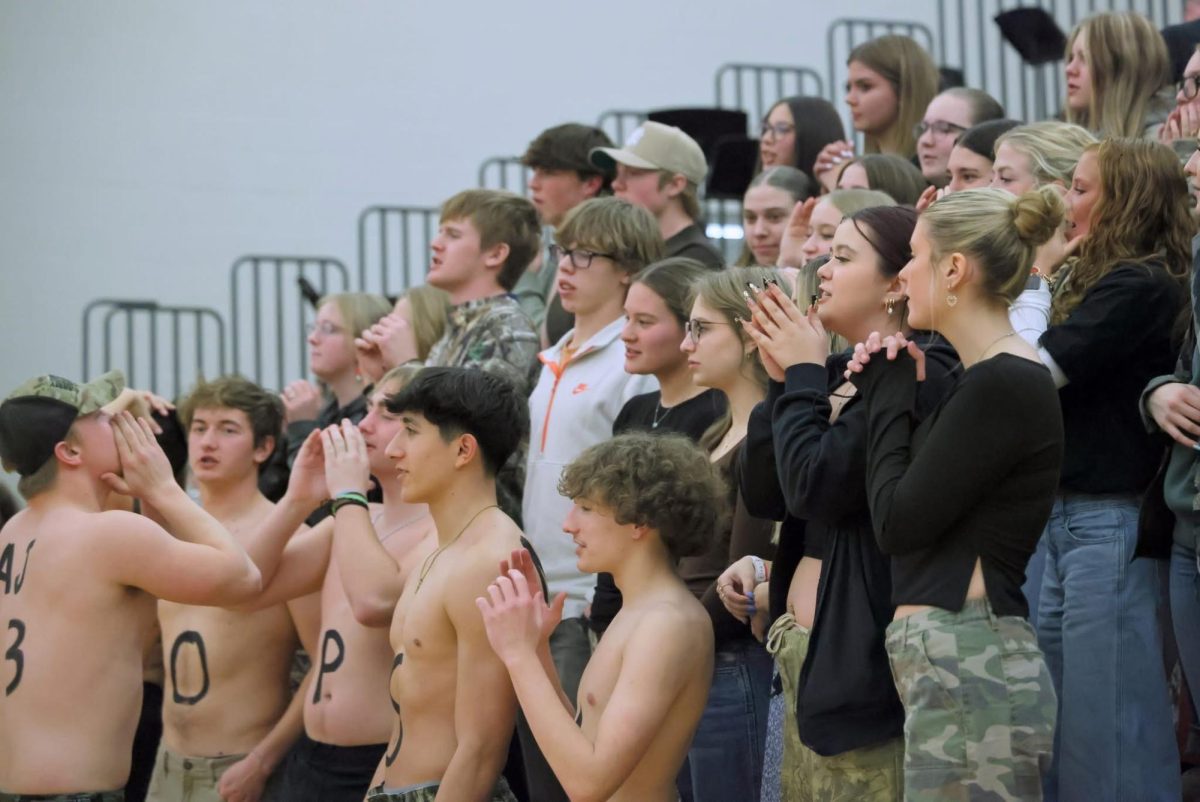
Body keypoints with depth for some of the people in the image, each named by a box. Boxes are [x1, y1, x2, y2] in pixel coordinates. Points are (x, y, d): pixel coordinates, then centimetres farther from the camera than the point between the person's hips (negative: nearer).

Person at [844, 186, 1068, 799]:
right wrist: (884, 392, 9)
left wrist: (890, 398, -1)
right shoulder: (984, 379, 18)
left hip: (970, 667, -10)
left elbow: (898, 523, -13)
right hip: (949, 663, 10)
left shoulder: (1004, 385, -13)